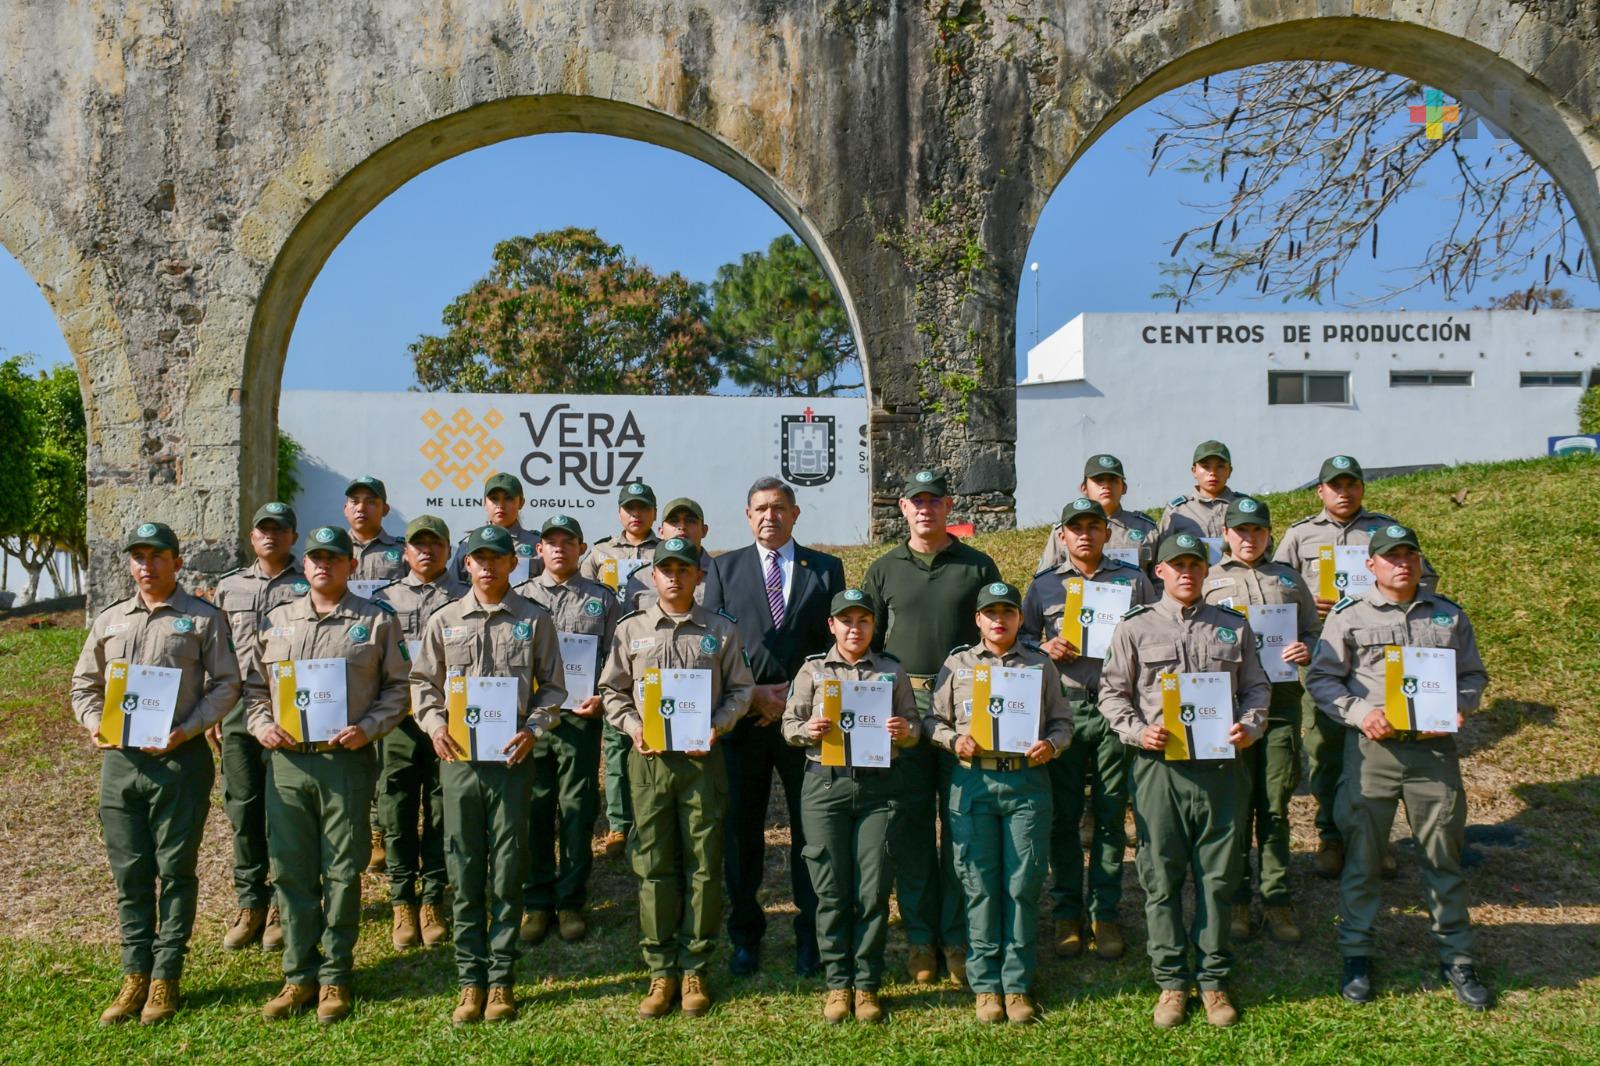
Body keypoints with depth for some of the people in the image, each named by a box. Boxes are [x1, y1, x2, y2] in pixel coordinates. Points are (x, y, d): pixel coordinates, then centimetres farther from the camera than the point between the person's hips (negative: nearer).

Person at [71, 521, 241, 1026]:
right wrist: (96, 724, -1)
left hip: (180, 759, -4)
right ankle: (135, 975, 19)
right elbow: (84, 684, 18)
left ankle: (165, 978, 12)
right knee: (129, 872, 8)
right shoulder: (109, 620, 14)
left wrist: (187, 729, -14)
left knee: (175, 870, 3)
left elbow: (226, 685, -2)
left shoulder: (204, 618, 1)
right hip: (120, 759, 4)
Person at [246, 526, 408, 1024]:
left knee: (342, 871, 2)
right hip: (287, 760, 3)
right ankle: (300, 975, 19)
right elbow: (255, 685, 18)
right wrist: (262, 724, 0)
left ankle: (334, 977, 15)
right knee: (291, 870, 7)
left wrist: (367, 728, -11)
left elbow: (397, 687, 2)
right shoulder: (276, 620, 14)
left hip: (348, 760, -3)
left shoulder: (377, 621, 3)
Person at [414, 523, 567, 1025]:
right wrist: (435, 725, -4)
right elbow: (423, 682, 13)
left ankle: (502, 981, 13)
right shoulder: (444, 620, 9)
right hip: (458, 759, 1)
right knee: (465, 874, 6)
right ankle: (470, 980, 15)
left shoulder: (535, 620, 5)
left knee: (508, 874, 3)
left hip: (512, 759, -1)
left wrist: (533, 729, -9)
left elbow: (553, 686, 6)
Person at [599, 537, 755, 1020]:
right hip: (649, 757, 1)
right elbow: (612, 690, 11)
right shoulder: (631, 630, 8)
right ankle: (661, 971, 13)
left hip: (703, 757, 0)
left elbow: (740, 690, 8)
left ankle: (694, 970, 15)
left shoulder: (721, 630, 6)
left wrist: (716, 727, -8)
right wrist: (633, 727, -5)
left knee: (704, 866, 2)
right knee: (653, 866, 3)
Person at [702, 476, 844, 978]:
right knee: (742, 829, 7)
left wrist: (792, 693, -7)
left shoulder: (826, 569, 8)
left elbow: (834, 642, 4)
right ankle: (745, 935, 20)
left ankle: (810, 937, 16)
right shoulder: (724, 568, 9)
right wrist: (751, 694, -7)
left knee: (811, 828, 4)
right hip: (742, 718, 1)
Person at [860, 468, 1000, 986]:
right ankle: (921, 935, 12)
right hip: (903, 704, 1)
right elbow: (868, 642, 13)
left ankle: (958, 935, 11)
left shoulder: (978, 566, 8)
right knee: (911, 819, 3)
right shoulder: (884, 570, 11)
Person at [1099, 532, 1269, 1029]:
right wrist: (1138, 731, -9)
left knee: (1218, 875, 6)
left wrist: (1250, 727, -3)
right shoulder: (1135, 628, 6)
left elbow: (1256, 687, 15)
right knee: (1162, 876, 3)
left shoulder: (1234, 627, 13)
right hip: (1159, 765, -1)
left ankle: (1213, 979, 19)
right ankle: (1171, 981, 14)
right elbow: (1112, 692, 6)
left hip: (1220, 764, 2)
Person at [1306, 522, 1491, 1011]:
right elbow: (1321, 678, 2)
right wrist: (1360, 713, -13)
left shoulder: (1450, 615, 10)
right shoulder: (1348, 615, 2)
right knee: (1362, 855, 6)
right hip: (1372, 748, -2)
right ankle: (1357, 955, 20)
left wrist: (1455, 710, -5)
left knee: (1444, 856, 10)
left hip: (1435, 747, 2)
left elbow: (1473, 675, 15)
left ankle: (1456, 957, 25)